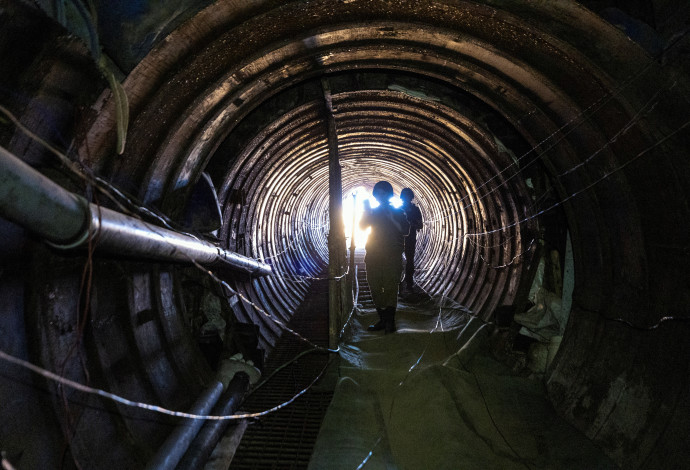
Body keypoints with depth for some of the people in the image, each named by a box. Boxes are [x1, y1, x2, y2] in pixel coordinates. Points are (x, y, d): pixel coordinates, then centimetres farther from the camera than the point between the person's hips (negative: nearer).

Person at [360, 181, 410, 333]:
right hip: (373, 255, 4)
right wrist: (366, 211, -6)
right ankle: (383, 319, 12)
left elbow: (405, 230, -6)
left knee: (390, 287, -9)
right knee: (375, 288, 4)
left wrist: (391, 217, -14)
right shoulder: (374, 212, 17)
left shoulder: (397, 211, 7)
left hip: (392, 256, -4)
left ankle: (390, 321, -7)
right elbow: (362, 226, 5)